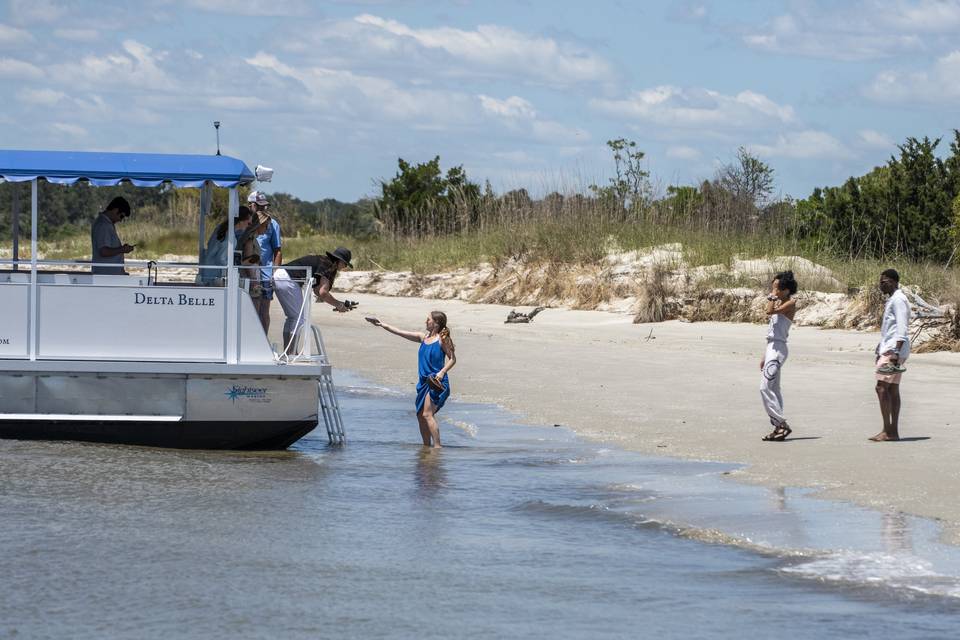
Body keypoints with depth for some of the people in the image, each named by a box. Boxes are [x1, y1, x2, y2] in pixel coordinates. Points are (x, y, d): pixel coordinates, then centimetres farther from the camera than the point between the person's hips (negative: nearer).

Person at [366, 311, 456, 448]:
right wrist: (382, 324, 14)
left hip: (436, 382, -8)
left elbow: (452, 359, -6)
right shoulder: (423, 337, 13)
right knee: (421, 415, 8)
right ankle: (427, 446, 17)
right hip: (425, 381, 8)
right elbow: (400, 333, 16)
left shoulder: (442, 339, -7)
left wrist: (442, 372, -20)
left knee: (427, 414, -18)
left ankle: (437, 446, -19)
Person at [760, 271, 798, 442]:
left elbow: (769, 311, -26)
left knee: (765, 387, -16)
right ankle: (778, 427, 13)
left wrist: (773, 297, -11)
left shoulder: (790, 304, -10)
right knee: (773, 390, 11)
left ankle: (782, 424, -15)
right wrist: (765, 357, 22)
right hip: (772, 347, 10)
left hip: (778, 349, -10)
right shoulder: (780, 304, 18)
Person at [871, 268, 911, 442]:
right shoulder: (892, 300, 20)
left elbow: (901, 328, -19)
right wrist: (881, 350, 25)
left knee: (882, 387, -13)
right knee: (892, 389, 7)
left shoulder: (898, 300, -11)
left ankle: (888, 431, -15)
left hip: (893, 350, -10)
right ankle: (893, 432, 5)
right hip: (889, 349, 10)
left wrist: (895, 352, -25)